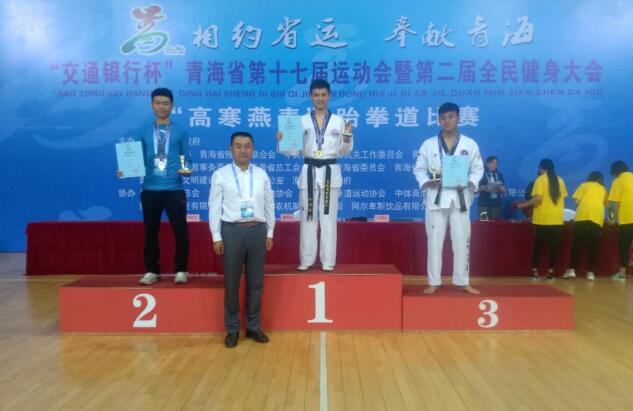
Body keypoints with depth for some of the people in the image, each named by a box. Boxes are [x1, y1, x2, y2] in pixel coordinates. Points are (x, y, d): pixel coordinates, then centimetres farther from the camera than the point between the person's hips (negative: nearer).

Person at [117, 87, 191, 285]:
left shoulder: (180, 131, 5)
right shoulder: (143, 132, 9)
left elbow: (186, 159, 4)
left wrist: (187, 170, -16)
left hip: (174, 189, -2)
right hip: (150, 190, 2)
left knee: (180, 231, 1)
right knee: (150, 232, 8)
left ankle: (181, 270, 14)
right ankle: (152, 271, 20)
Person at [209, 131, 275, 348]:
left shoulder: (261, 174, 8)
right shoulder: (220, 175, 0)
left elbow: (269, 204, 10)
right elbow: (214, 207, -2)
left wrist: (270, 233, 6)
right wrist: (216, 236, -7)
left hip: (257, 230, 3)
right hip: (232, 231, -2)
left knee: (256, 282, 10)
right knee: (232, 283, 6)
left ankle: (253, 326, 24)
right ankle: (232, 329, 20)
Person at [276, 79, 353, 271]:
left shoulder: (339, 121, 5)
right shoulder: (302, 121, 6)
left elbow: (344, 151, 6)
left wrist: (347, 136, -12)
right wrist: (283, 140, -13)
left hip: (330, 172, -1)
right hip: (309, 172, 1)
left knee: (328, 218, 2)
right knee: (308, 218, 4)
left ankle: (328, 261, 11)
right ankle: (306, 260, 13)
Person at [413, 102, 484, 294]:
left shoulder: (470, 144, 4)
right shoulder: (428, 144, 3)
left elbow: (478, 169, 6)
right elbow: (419, 169, 6)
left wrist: (469, 183, -13)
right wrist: (426, 182, -13)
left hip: (460, 198, 0)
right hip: (436, 197, 0)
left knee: (461, 241, 4)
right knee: (434, 241, 3)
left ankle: (462, 281, 17)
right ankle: (433, 282, 12)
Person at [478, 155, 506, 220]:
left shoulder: (499, 175, 12)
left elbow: (503, 191, 9)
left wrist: (499, 188, -10)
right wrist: (484, 188, -19)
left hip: (497, 204, 4)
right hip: (484, 204, -3)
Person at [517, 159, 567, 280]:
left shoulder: (540, 179, -5)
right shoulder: (560, 180, 8)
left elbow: (537, 198, -17)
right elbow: (563, 199, 13)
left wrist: (524, 205, -4)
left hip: (542, 219, -3)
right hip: (557, 219, 3)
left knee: (538, 246, 6)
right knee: (554, 247, 7)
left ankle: (535, 271, 7)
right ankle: (551, 272, 7)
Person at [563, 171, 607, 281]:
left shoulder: (584, 185, 20)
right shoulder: (603, 189, 26)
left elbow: (577, 201, 10)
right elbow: (605, 204, 26)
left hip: (583, 215, -2)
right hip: (598, 217, 2)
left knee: (577, 244, 0)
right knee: (593, 246, 5)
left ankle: (572, 270, -5)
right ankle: (591, 272, 2)